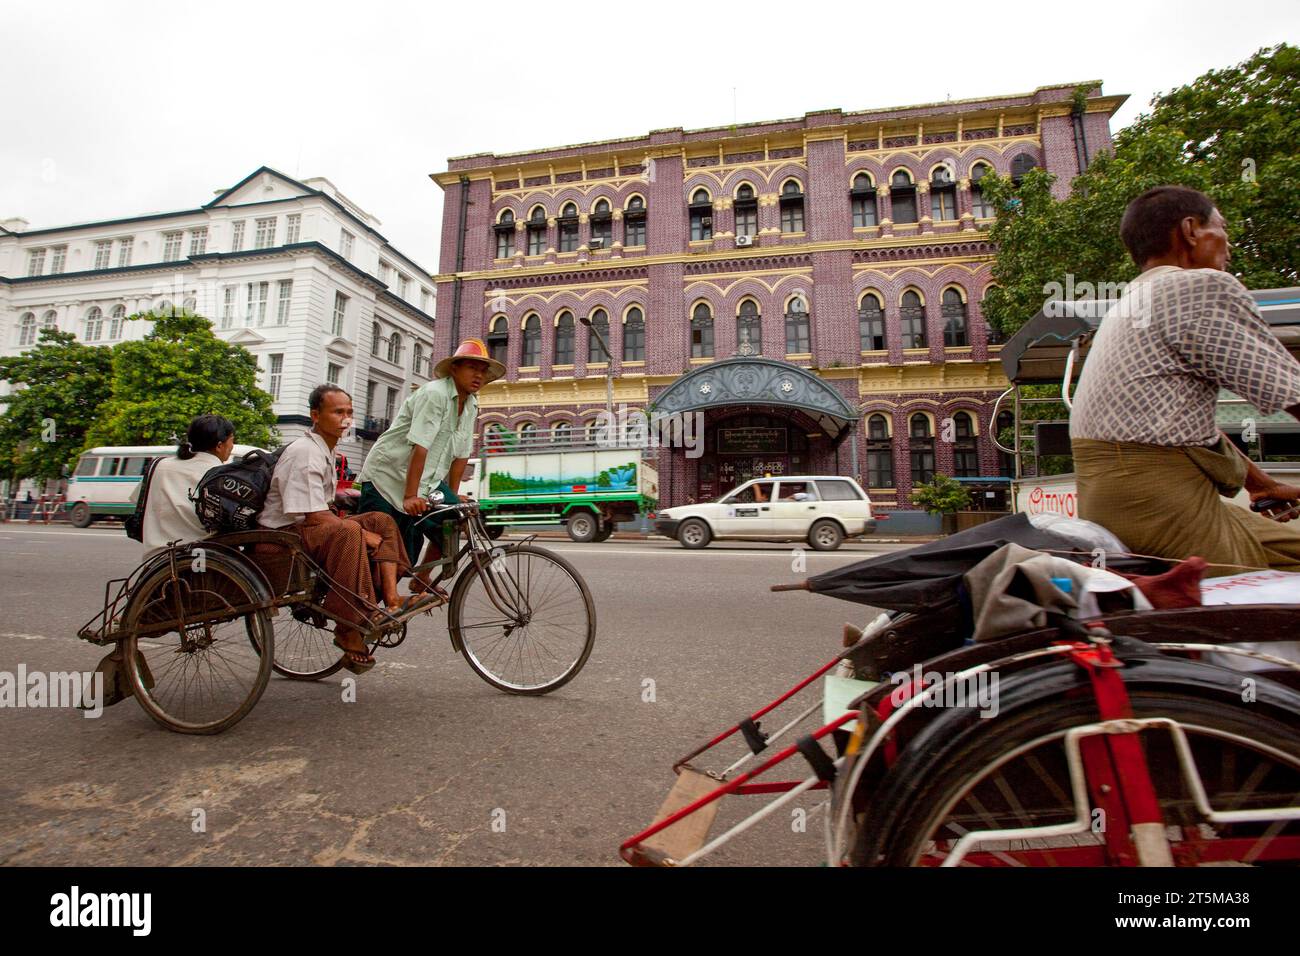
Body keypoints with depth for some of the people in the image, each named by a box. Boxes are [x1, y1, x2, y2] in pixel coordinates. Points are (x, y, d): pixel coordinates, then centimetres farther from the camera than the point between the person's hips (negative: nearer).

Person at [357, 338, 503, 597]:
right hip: (388, 477, -7)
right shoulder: (434, 393, -19)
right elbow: (420, 447, -26)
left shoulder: (471, 405, 5)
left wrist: (452, 496, 6)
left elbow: (461, 454, 7)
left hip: (428, 481, 7)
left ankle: (421, 579, 15)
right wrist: (410, 497, -30)